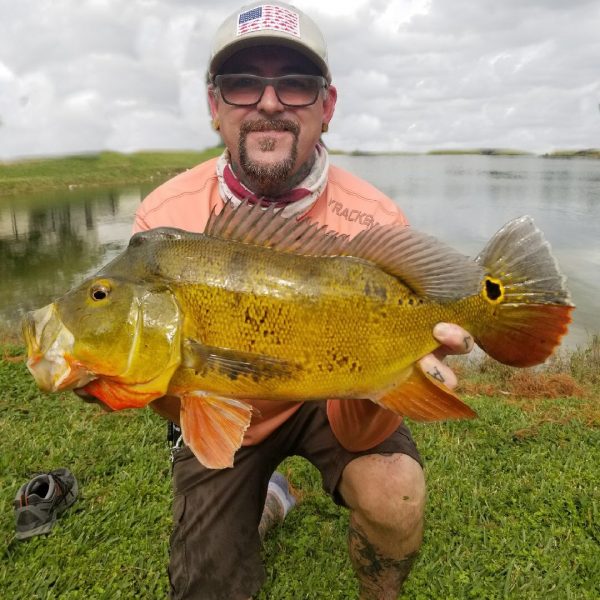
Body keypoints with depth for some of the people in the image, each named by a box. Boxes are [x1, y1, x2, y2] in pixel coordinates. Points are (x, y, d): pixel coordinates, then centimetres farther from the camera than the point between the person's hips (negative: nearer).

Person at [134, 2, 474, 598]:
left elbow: (355, 434, -25)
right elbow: (181, 407, -19)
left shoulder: (374, 222, -26)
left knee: (393, 496, -29)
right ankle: (258, 498, 39)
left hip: (326, 395, -1)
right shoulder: (165, 217, -21)